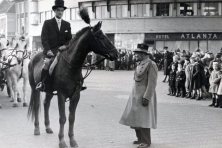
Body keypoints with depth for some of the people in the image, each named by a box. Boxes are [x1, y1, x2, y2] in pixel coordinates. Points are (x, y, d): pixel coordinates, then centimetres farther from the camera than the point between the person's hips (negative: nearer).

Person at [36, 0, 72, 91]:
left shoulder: (67, 24, 16)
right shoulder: (47, 23, 6)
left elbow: (70, 39, 15)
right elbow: (44, 38, -2)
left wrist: (65, 45, -7)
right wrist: (48, 50, -16)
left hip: (63, 50, 4)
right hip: (50, 51, -3)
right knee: (47, 62, -31)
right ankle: (41, 83, -27)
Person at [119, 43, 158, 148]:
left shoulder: (150, 65, -15)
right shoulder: (140, 64, 12)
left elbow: (152, 83, -19)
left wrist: (146, 97, -23)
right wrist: (134, 95, 16)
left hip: (144, 96, -9)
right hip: (136, 95, 9)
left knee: (143, 119, -4)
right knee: (135, 118, 12)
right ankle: (140, 138, 24)